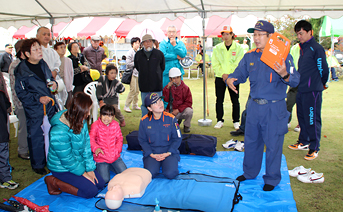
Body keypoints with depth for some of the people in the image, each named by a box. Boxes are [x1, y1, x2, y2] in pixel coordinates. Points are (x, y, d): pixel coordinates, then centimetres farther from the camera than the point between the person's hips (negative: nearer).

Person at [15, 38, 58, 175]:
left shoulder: (43, 64, 6)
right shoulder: (22, 70, -14)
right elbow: (21, 93, -13)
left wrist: (54, 83, 0)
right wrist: (38, 99, -21)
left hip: (50, 106, 6)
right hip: (34, 110, -6)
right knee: (36, 137, 5)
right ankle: (38, 165, 24)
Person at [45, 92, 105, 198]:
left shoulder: (81, 121, -9)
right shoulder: (59, 132, -33)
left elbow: (86, 145, -3)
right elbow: (67, 160, -24)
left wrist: (90, 169, -6)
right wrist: (83, 173, -13)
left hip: (79, 162, 8)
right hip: (62, 168, -8)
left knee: (100, 184, 5)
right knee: (91, 191, -12)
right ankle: (54, 181, 1)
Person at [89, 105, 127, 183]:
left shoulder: (115, 124, 2)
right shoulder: (95, 125, -10)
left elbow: (119, 138, 8)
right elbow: (91, 139, -20)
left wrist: (117, 149, -8)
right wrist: (96, 148, -40)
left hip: (114, 156, 4)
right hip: (101, 157, -3)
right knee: (104, 179, -13)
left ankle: (109, 166, 19)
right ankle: (103, 167, 18)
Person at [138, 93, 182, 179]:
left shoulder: (171, 119, -6)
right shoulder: (144, 121, -4)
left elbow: (177, 139, 0)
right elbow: (142, 140, 4)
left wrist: (168, 153, -10)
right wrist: (151, 154, -9)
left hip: (169, 152, 0)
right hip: (151, 153, 1)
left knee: (170, 174, -23)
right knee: (149, 174, -23)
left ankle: (170, 163, 11)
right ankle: (154, 163, 11)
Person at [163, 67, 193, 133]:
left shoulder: (185, 88, -6)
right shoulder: (167, 87, 1)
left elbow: (189, 102, -9)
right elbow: (166, 100, -13)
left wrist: (178, 110, -18)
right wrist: (168, 88, -23)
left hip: (182, 110, -2)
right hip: (171, 111, 3)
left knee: (189, 111, -36)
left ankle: (186, 126, -3)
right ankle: (177, 121, 18)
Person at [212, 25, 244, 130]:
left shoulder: (238, 48, 1)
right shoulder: (217, 48, 6)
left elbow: (238, 64, -5)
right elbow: (215, 64, 2)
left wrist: (229, 75, -15)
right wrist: (223, 74, -11)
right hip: (220, 77, 2)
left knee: (235, 100, 3)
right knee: (219, 100, 4)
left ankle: (236, 121, 15)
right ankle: (220, 120, 16)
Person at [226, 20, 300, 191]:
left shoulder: (283, 56, -10)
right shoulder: (250, 56, 6)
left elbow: (295, 81, -16)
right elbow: (239, 74, 11)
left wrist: (284, 74, -37)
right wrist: (229, 79, -11)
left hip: (274, 108, -5)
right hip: (254, 105, 5)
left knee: (273, 144, 5)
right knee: (251, 141, 17)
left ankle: (272, 178, 24)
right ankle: (249, 172, 37)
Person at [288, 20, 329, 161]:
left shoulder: (317, 48, -11)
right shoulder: (303, 48, 14)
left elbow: (323, 70, -8)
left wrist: (321, 84, 6)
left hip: (312, 91, -8)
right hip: (301, 90, 8)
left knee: (312, 120, -2)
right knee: (302, 117, 16)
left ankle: (314, 148, 9)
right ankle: (303, 142, 30)